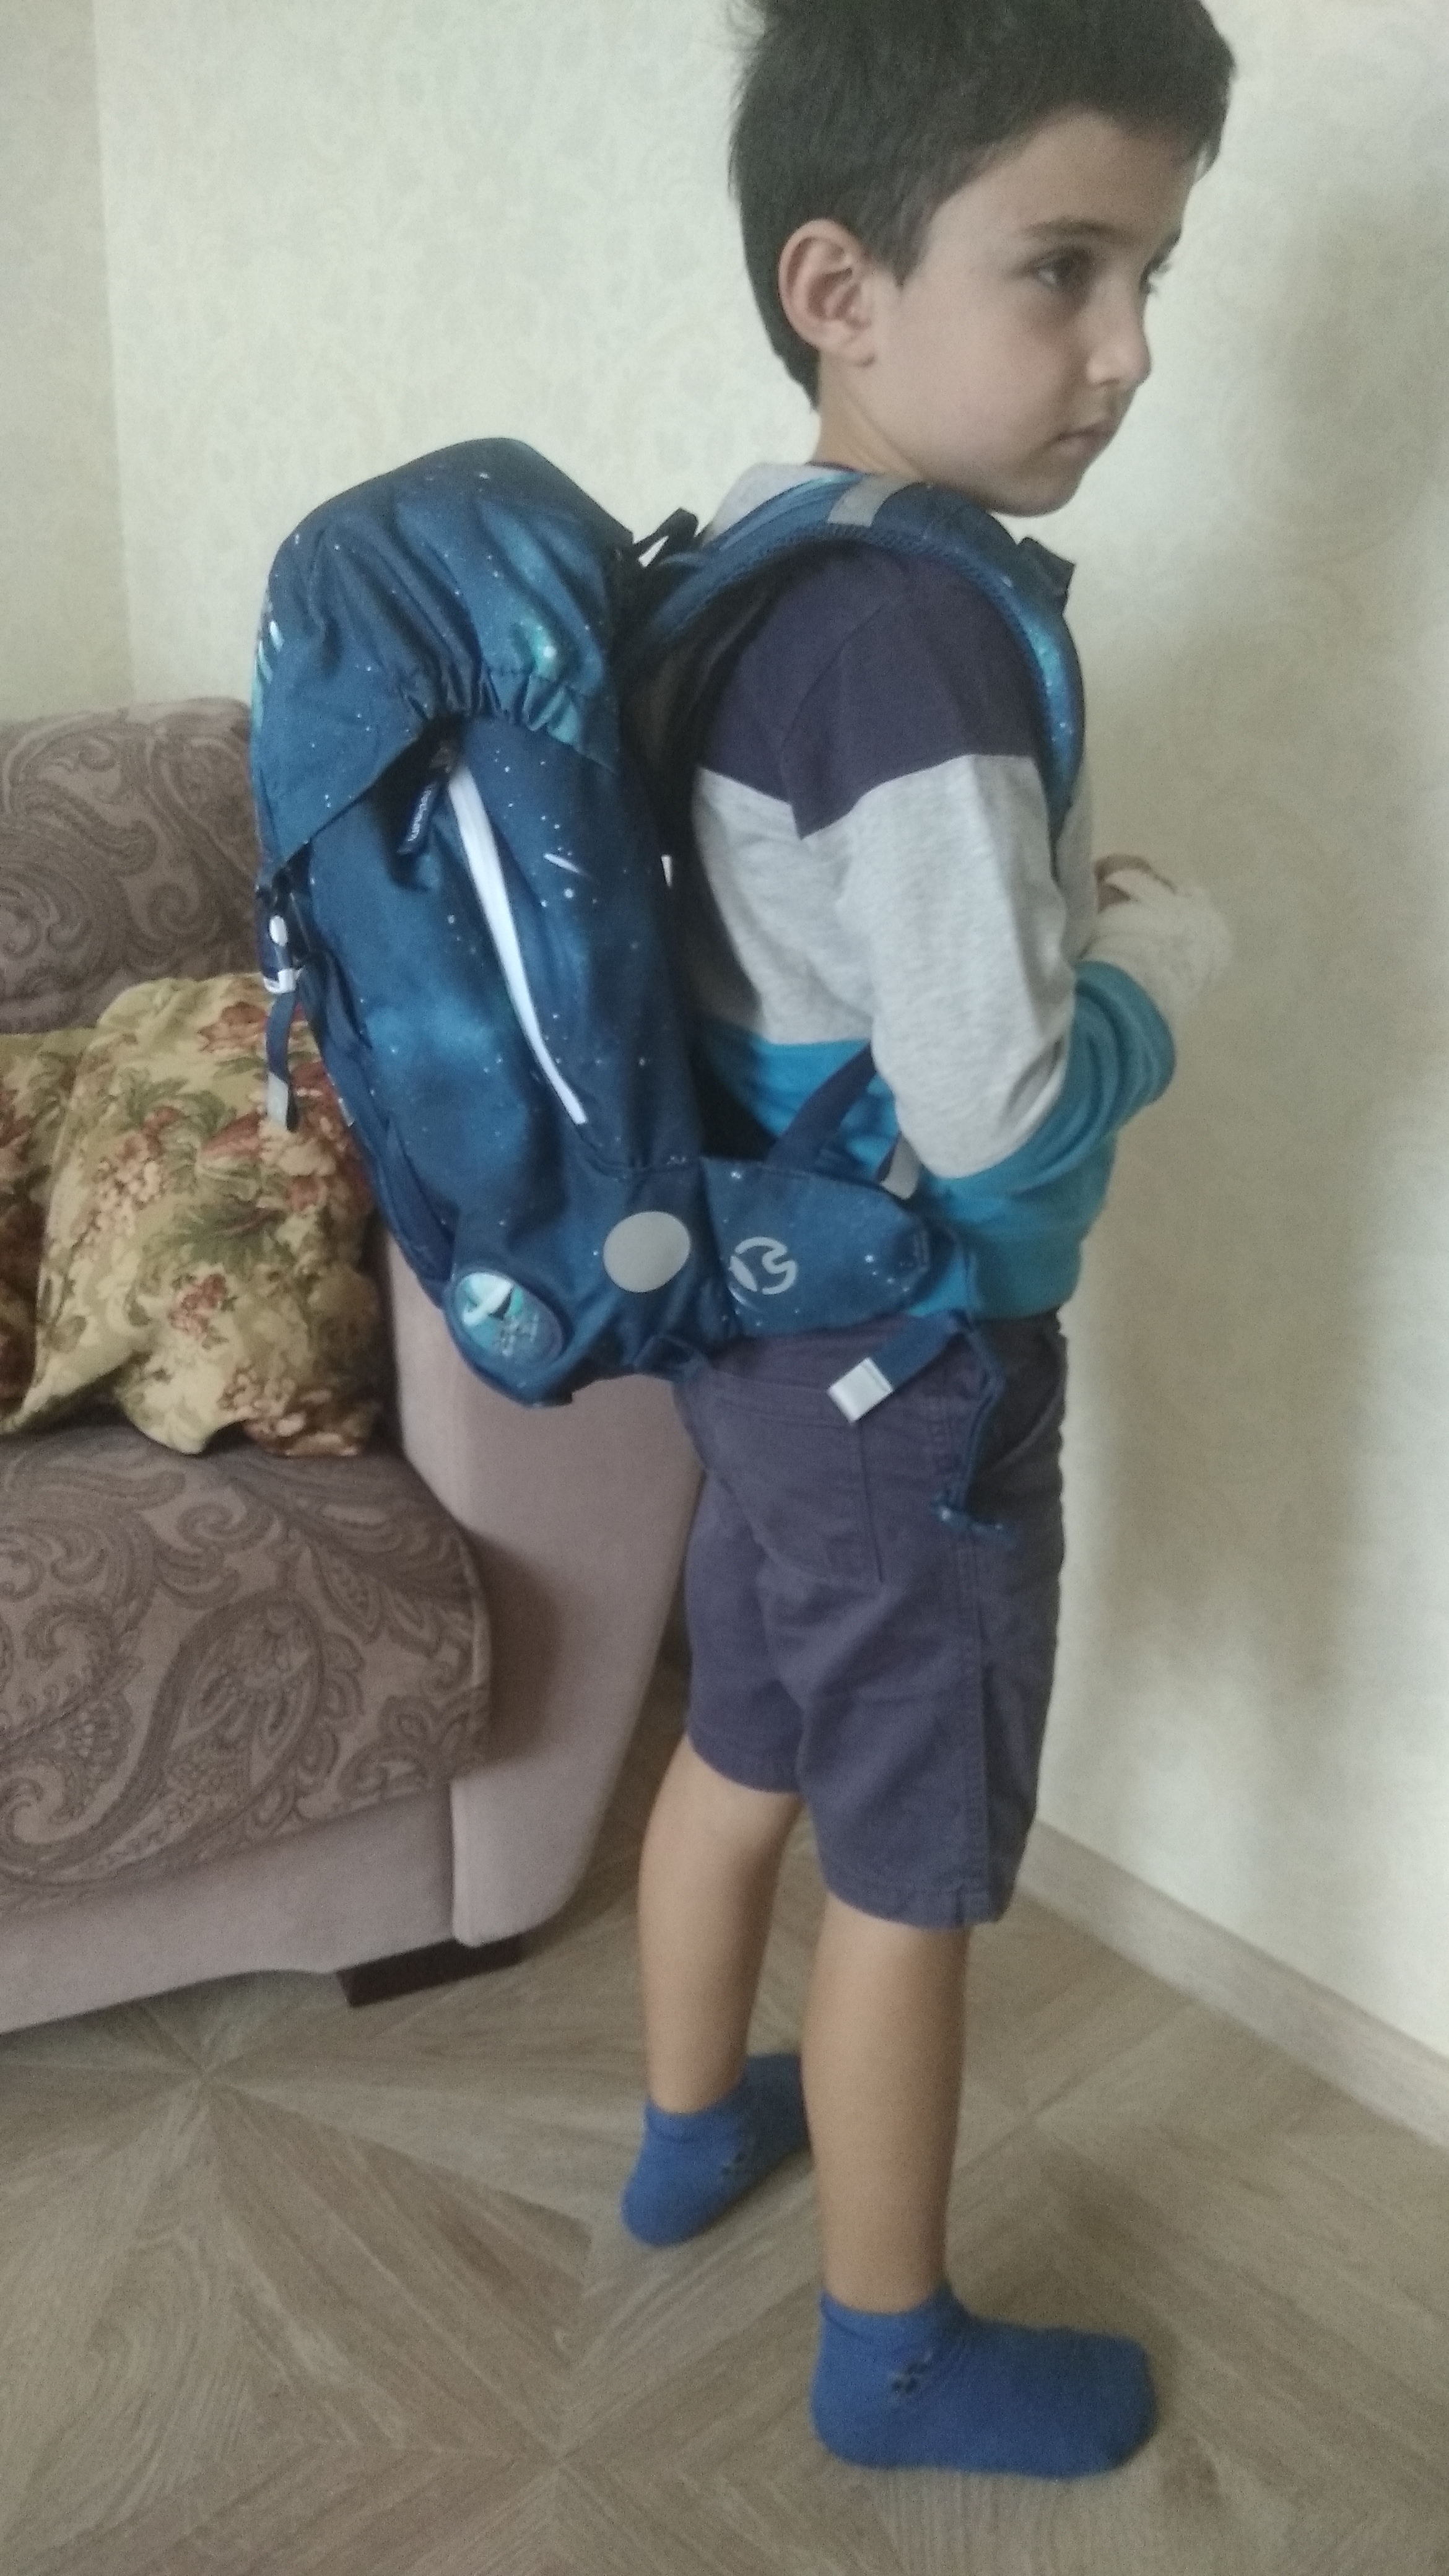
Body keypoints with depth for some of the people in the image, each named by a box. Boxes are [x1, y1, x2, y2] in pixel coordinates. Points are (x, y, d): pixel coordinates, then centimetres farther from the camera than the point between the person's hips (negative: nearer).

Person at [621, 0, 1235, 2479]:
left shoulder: (740, 560, 3)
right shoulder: (922, 626, -26)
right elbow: (1003, 1122, -27)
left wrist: (1050, 902, 5)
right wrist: (1165, 959, -9)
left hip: (755, 1309, 9)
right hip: (911, 1366, -9)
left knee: (746, 1741, 25)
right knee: (912, 1879, 9)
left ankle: (689, 2127, 48)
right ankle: (895, 2353, 31)